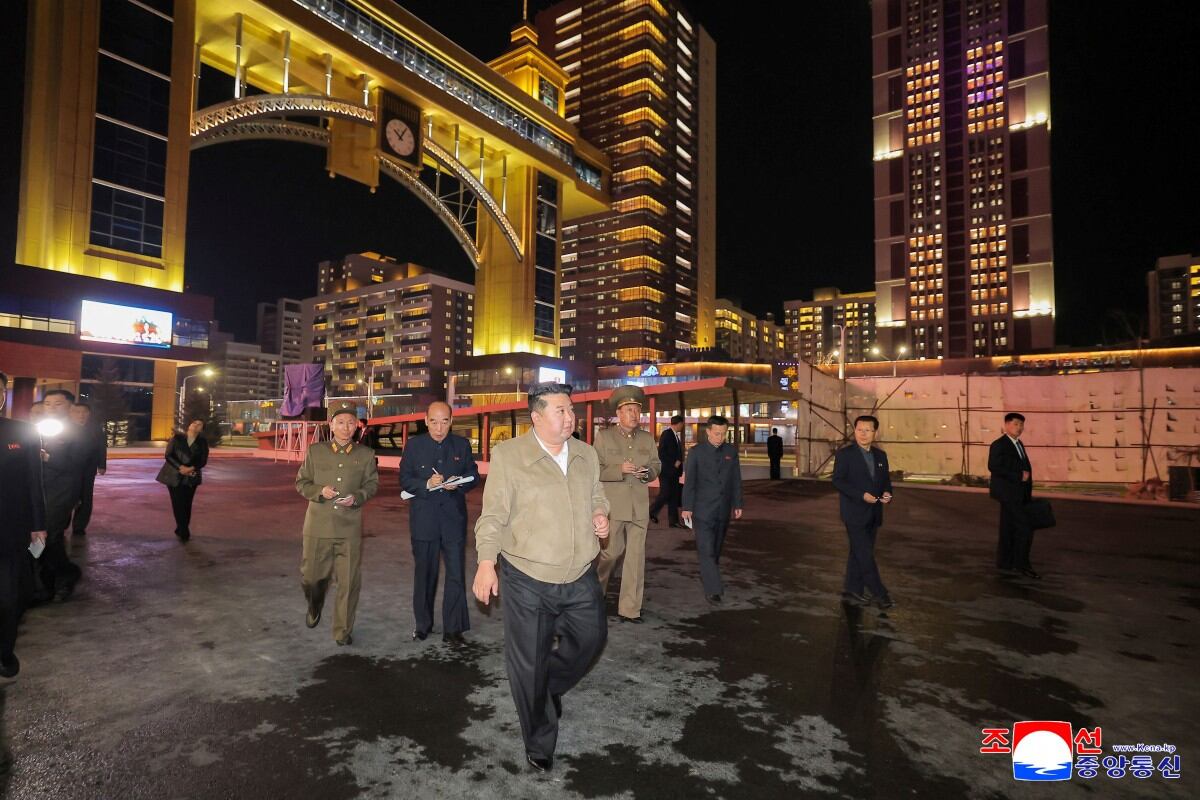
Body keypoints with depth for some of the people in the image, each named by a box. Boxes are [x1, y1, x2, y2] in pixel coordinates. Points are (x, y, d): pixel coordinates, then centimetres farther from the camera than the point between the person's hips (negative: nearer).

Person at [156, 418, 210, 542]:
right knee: (178, 504, -4)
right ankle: (184, 532, 3)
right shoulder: (177, 437, 0)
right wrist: (180, 467, -19)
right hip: (174, 476, -1)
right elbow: (168, 455, -4)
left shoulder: (202, 442, 3)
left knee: (186, 504, 2)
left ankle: (182, 530, 18)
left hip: (191, 477, 1)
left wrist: (192, 468, -18)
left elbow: (203, 460, 1)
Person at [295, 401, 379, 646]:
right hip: (318, 526, 1)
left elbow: (372, 484, 8)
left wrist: (357, 497, -12)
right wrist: (319, 491, -13)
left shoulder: (366, 454, 2)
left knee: (349, 581, 2)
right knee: (311, 575, 15)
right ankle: (314, 608, 48)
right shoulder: (315, 451, 3)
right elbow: (301, 482, 8)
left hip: (350, 528, -1)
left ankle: (343, 630, 19)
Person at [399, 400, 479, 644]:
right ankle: (422, 624, 31)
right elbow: (404, 480, -2)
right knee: (424, 574, 14)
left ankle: (453, 628, 13)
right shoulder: (414, 445, 1)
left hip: (454, 519, 0)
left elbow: (474, 476, 5)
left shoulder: (462, 445, 2)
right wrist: (426, 484, -20)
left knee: (456, 574, 1)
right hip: (424, 520, 0)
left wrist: (458, 484, -16)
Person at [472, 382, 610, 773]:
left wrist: (601, 514, -3)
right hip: (528, 581, -4)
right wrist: (486, 562, -14)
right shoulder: (508, 455, -11)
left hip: (581, 579, 5)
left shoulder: (587, 454, 3)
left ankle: (552, 687, 50)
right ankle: (539, 745, 35)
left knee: (591, 639, 20)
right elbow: (493, 514, -8)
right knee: (529, 664, 10)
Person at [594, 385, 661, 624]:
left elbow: (657, 465, 17)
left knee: (636, 556, 5)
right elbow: (595, 469, -6)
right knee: (610, 553, 6)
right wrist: (619, 470, -21)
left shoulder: (647, 438, 10)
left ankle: (629, 608, 15)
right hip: (612, 506, -3)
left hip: (639, 507, 4)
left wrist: (648, 472, -6)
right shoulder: (604, 437, -1)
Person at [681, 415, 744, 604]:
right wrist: (687, 507, -7)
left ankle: (706, 575, 34)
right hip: (702, 509, -4)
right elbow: (689, 481, -4)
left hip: (723, 510, 4)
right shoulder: (696, 451, -4)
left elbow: (736, 480, 9)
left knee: (716, 548, 14)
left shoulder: (731, 451, 5)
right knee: (706, 549, -8)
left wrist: (737, 504, 8)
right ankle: (713, 589, -7)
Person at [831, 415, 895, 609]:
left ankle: (851, 591, 20)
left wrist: (887, 493, -5)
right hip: (855, 513, -6)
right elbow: (838, 481, -12)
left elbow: (886, 480, 17)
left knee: (858, 554, 12)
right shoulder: (845, 454, -7)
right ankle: (879, 593, 3)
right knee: (865, 555, -6)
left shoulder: (880, 455, 11)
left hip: (874, 515, 6)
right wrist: (862, 495, -21)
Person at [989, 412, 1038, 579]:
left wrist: (1028, 493, 14)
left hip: (1018, 494, 9)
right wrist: (1019, 476, -20)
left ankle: (1005, 562, 19)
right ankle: (1021, 564, -1)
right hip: (1008, 493, -9)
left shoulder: (1019, 444, 16)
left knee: (1010, 529, 12)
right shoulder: (999, 445, -11)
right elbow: (994, 467, -21)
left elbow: (1024, 468, 18)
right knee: (1025, 528, -9)